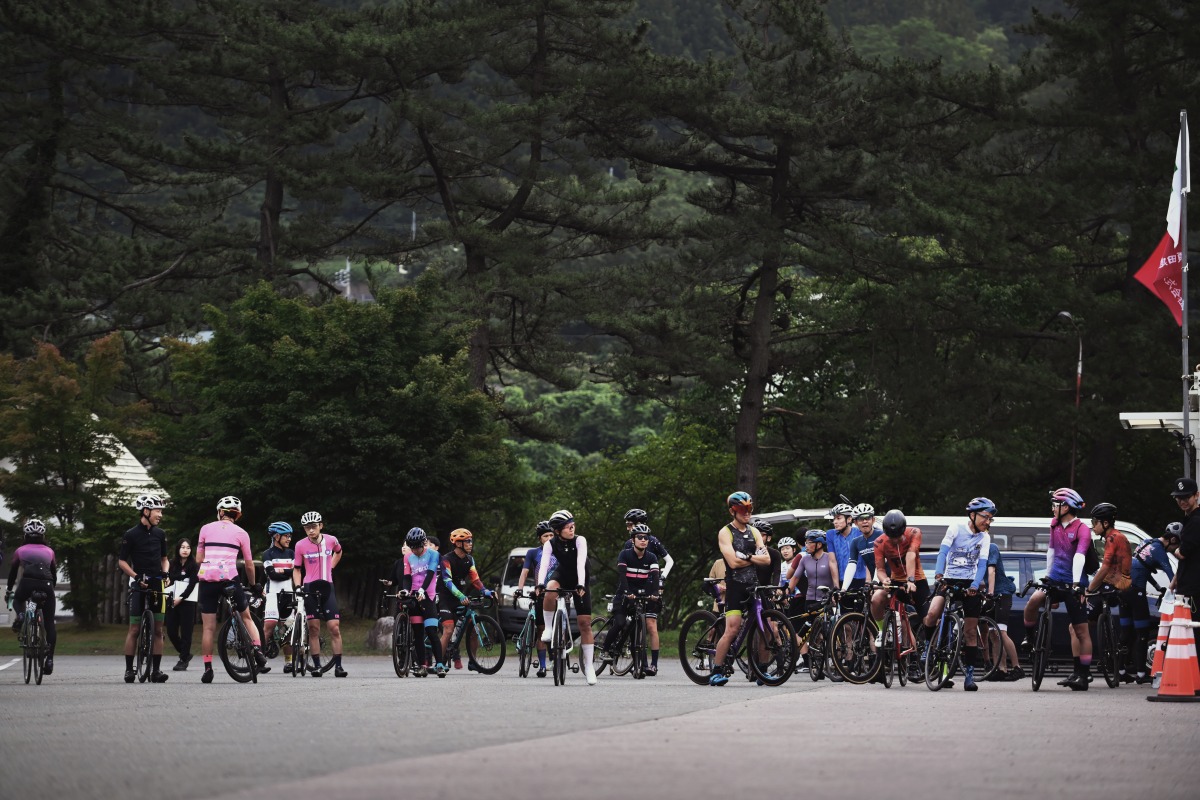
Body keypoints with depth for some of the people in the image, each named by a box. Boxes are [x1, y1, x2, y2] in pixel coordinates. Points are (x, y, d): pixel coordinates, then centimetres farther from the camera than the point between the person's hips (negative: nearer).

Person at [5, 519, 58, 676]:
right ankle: (49, 658, -2)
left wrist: (8, 590, 41)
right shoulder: (49, 551, 27)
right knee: (49, 623, 7)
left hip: (27, 583, -1)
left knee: (17, 599, 34)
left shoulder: (21, 550, 23)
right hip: (46, 585, 1)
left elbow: (13, 572, 28)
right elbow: (54, 574, 30)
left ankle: (18, 618, 2)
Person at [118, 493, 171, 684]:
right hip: (139, 585, -4)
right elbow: (122, 561, -2)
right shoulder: (131, 535, -4)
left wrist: (165, 573, 0)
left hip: (157, 585, 4)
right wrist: (136, 576, -14)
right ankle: (129, 669, 1)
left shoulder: (159, 534, 9)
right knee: (134, 628, -5)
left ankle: (156, 670, 4)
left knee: (158, 629, 2)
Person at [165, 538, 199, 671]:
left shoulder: (194, 566, 1)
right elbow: (169, 580, 10)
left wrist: (181, 598, -14)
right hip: (173, 601, 4)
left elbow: (192, 584, -6)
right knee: (171, 631, 1)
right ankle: (185, 654, 22)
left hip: (187, 601, -4)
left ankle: (184, 660, 1)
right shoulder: (173, 564, 13)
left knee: (186, 632, -5)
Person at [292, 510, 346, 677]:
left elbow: (338, 552, 23)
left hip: (327, 588, 1)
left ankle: (338, 665, -2)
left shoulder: (331, 540, -1)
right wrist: (297, 587, -9)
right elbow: (297, 569, 4)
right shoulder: (301, 546, -5)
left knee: (335, 627, -6)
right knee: (314, 629, 0)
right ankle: (317, 665, 6)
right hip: (310, 588, -1)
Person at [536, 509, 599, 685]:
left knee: (585, 623, -6)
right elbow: (544, 564, -28)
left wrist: (581, 585, -44)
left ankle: (588, 666, -1)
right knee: (550, 591, -37)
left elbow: (581, 563, -32)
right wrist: (540, 584, -44)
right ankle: (548, 628, -18)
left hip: (579, 580, -1)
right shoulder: (550, 544, -17)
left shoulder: (579, 540, -22)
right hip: (562, 574, 1)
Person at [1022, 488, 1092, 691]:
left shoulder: (1081, 530, -13)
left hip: (1073, 585, -5)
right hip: (1055, 580, 5)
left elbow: (1079, 557, -26)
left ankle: (1084, 675, 0)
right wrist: (1047, 575, 24)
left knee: (1081, 630, -3)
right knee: (1033, 601, -24)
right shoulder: (1055, 524, 8)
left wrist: (1076, 583, -37)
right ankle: (1029, 638, 1)